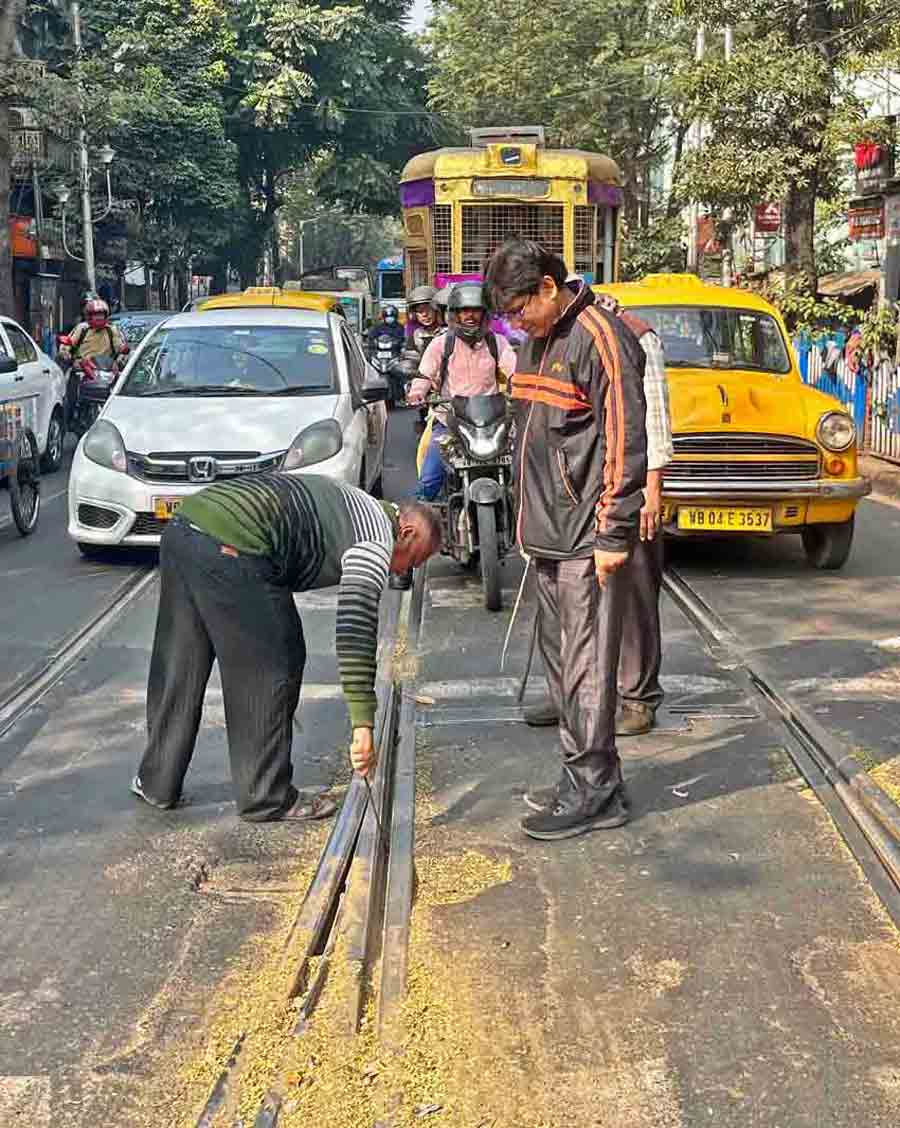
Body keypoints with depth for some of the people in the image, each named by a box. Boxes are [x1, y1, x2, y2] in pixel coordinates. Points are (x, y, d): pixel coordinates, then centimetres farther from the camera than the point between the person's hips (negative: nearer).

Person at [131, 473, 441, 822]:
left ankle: (157, 783, 32)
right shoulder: (375, 540, 1)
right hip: (231, 548, -10)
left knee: (177, 669, 19)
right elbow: (356, 630, -10)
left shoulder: (352, 505, 29)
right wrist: (363, 725, -11)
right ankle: (268, 799, 15)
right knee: (269, 674, 5)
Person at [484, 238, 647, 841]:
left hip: (588, 540, -9)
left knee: (587, 666, -5)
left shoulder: (600, 338, -13)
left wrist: (614, 535, -18)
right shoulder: (536, 341, 16)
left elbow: (624, 441, -17)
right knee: (560, 660, 14)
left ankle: (594, 793, 3)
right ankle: (584, 776, 24)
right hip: (548, 534, 10)